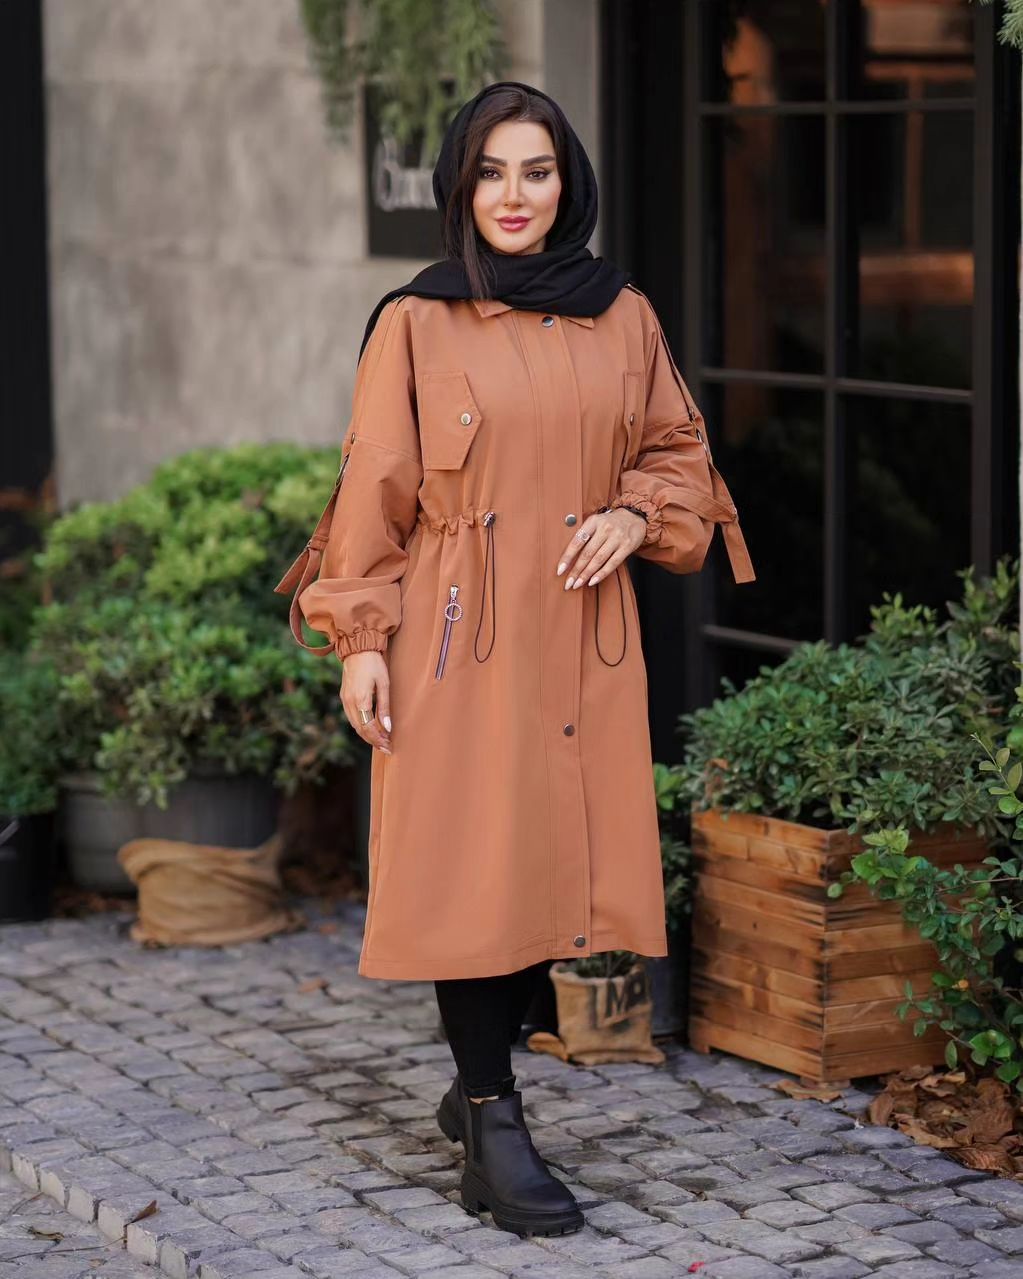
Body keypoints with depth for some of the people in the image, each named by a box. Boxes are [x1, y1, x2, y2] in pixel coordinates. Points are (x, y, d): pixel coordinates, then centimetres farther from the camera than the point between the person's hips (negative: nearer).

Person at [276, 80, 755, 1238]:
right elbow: (374, 489, 0)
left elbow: (678, 446, 17)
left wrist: (635, 515, -4)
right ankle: (492, 1128, 2)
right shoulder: (415, 324, -1)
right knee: (474, 871, -4)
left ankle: (479, 1087, 25)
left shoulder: (622, 317, 8)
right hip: (459, 633, -3)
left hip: (582, 633, 4)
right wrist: (361, 641, -6)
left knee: (555, 865, 6)